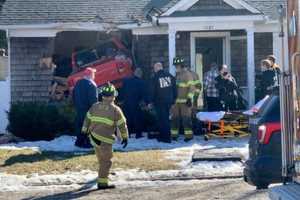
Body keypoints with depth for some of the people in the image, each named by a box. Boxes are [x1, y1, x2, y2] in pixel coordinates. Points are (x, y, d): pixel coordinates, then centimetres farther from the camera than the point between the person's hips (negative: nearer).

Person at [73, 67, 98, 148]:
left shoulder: (78, 83, 9)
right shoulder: (91, 84, -17)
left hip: (79, 109, 8)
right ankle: (87, 142, 0)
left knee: (79, 124, 13)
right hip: (88, 109, -8)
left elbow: (74, 96, 17)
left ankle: (79, 141, 19)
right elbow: (93, 99, -20)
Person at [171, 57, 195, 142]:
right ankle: (174, 135, 15)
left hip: (185, 101, -8)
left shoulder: (187, 74, -8)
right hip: (177, 100, 8)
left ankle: (189, 135, -4)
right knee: (175, 118, 8)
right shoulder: (177, 75, 16)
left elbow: (191, 87, -13)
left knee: (186, 118, -8)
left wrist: (189, 98, -18)